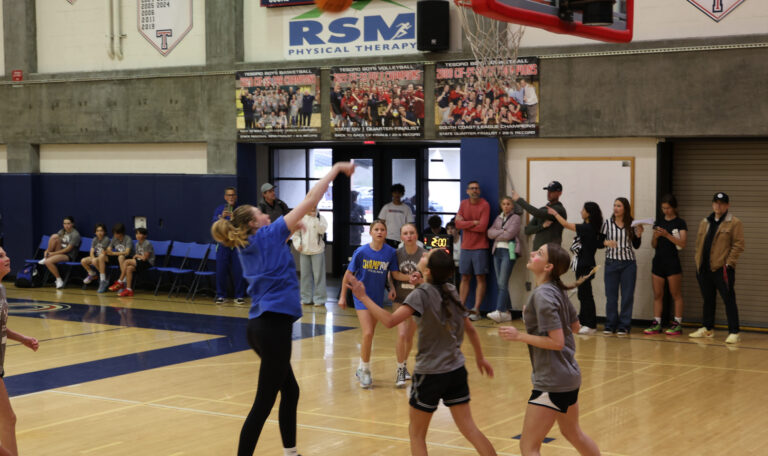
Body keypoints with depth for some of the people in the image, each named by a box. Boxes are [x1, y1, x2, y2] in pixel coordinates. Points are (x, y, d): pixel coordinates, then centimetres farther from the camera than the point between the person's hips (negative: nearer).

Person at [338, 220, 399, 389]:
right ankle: (365, 371, 2)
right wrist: (343, 296, 0)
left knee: (369, 334, 13)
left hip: (377, 297, 3)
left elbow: (393, 273, 5)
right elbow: (348, 274, -4)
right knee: (368, 334, -14)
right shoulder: (361, 252, -14)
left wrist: (392, 288, -13)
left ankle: (362, 369, 31)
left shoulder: (390, 252, -10)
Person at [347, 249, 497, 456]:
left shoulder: (422, 294, -16)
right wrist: (480, 357, 28)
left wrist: (363, 297, -22)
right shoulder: (451, 291, 5)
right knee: (468, 428, 11)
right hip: (456, 369, 6)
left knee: (416, 432, 10)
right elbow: (470, 329, 14)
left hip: (430, 372, -6)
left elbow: (390, 320, -28)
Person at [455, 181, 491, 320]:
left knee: (480, 278, -3)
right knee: (465, 278, 7)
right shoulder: (463, 204, 8)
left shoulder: (485, 205, -5)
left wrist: (465, 224, -7)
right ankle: (461, 307, 10)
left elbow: (482, 227, -16)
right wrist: (474, 222, -13)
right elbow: (458, 224, -3)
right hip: (465, 246, 4)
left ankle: (476, 310, -3)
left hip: (480, 247, -4)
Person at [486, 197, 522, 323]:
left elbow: (509, 234, -11)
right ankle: (507, 312, 7)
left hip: (509, 251, -7)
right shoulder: (498, 218, 19)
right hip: (497, 251, 7)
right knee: (500, 283, 4)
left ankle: (500, 311, -20)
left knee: (503, 283, -15)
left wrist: (497, 235, 3)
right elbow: (490, 232, 6)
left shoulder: (516, 218, 1)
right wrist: (502, 231, -7)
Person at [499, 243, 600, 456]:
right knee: (573, 433, 30)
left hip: (552, 382, -10)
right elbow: (575, 326, 18)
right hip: (570, 376, 10)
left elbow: (557, 342, -23)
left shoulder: (543, 295, -21)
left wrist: (519, 336, -18)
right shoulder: (558, 291, 5)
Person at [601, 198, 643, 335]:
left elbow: (636, 246, 7)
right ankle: (610, 325, 14)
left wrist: (638, 235, -10)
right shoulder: (607, 223, 1)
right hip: (611, 262, 0)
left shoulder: (632, 224, 2)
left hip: (628, 263, 0)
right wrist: (606, 242, -17)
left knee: (627, 295, 2)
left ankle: (624, 326, 10)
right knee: (611, 295, 4)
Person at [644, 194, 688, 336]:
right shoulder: (659, 223, 13)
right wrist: (656, 236, -7)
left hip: (672, 262, -5)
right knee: (657, 295, 5)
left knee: (676, 294, -2)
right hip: (658, 260, 5)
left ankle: (677, 324, 1)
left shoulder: (680, 223, -1)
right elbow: (653, 245, 14)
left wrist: (667, 235, -18)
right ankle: (656, 323, 8)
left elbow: (682, 244, -9)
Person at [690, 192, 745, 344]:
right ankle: (707, 329, 27)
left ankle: (734, 333, -4)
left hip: (722, 269, -6)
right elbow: (699, 243, 20)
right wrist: (698, 260, 10)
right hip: (704, 269, 6)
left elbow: (738, 245, -8)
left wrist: (729, 263, -14)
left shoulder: (734, 223, -3)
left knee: (729, 300, -6)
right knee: (708, 300, 15)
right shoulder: (705, 223, 16)